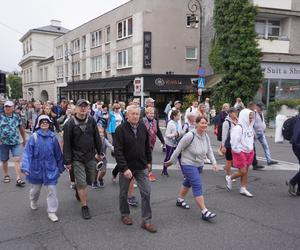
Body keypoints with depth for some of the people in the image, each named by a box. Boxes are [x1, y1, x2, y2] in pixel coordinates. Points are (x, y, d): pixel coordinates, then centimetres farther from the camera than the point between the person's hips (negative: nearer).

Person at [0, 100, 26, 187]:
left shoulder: (17, 117, 4)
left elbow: (21, 128, 12)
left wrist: (24, 139, 17)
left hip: (15, 142, 0)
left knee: (17, 159, -9)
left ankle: (18, 179, -11)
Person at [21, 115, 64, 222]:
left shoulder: (53, 137, -5)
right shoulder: (34, 137, -11)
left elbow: (58, 154, 4)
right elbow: (27, 153, -11)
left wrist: (61, 167, 11)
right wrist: (25, 167, -18)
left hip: (51, 168, 1)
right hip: (37, 168, 0)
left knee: (52, 189, -1)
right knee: (35, 188, 20)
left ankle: (51, 212, 12)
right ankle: (33, 202, 52)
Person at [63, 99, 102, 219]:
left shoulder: (91, 121, -1)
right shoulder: (70, 124, -11)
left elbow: (97, 137, 8)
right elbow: (66, 144, -9)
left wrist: (99, 152, 11)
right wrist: (68, 161, -9)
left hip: (90, 156, 4)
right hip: (77, 158, -4)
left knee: (90, 180, 17)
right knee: (82, 183, -2)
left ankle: (78, 190, 48)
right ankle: (84, 206, 13)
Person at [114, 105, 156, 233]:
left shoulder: (143, 127, 1)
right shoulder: (121, 129, -14)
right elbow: (118, 151, -18)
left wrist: (148, 161, 11)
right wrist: (124, 168, -23)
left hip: (141, 167, 3)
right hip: (126, 167, -3)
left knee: (146, 192, 0)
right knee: (124, 193, 14)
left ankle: (146, 221, 10)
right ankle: (124, 214, 37)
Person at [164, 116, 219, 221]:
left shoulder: (206, 136, -2)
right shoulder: (190, 135, -24)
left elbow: (209, 151, 5)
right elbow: (179, 148, -16)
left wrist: (214, 163, -7)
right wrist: (171, 161, -9)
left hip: (199, 165, 8)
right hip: (188, 164, -8)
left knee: (188, 182, 23)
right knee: (197, 186, -13)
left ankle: (180, 200, 43)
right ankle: (204, 212, -11)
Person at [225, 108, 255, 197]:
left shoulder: (249, 127, 7)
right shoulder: (238, 128, -20)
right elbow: (234, 142, -21)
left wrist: (251, 149, 13)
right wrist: (238, 151, -14)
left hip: (248, 152, 8)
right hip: (240, 152, -8)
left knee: (246, 171, 11)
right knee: (242, 171, -6)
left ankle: (243, 189, 21)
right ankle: (229, 178, 21)